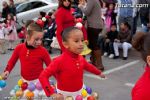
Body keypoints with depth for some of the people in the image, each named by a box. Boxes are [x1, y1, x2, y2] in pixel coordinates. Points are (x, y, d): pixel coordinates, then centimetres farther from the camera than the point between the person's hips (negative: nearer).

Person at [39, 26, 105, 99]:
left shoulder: (81, 58, -5)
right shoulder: (60, 61, -25)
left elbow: (88, 66, 19)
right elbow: (43, 76, -27)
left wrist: (99, 73, 33)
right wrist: (52, 93, -37)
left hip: (79, 93, 6)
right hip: (65, 95, -6)